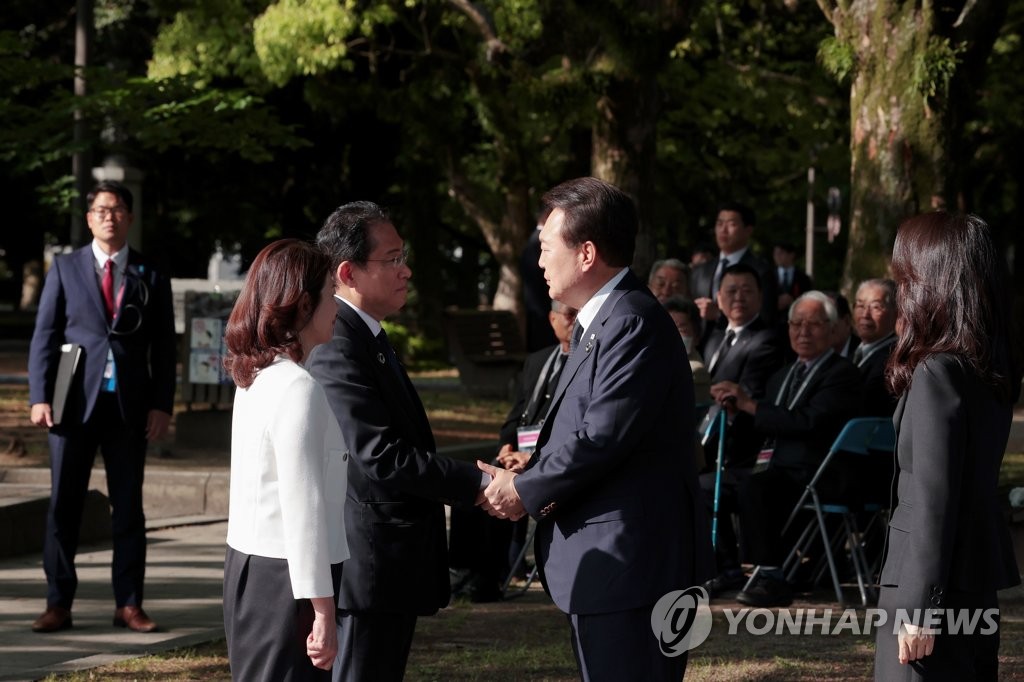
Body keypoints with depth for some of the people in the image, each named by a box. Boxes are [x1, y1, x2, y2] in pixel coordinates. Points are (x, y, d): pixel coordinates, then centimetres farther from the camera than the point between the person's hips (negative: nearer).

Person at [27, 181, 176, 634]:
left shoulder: (150, 276, 7)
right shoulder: (66, 269, 6)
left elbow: (164, 346, 6)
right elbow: (44, 336, 3)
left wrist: (162, 405, -4)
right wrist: (40, 397, -7)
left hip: (130, 406, 1)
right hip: (76, 402, 0)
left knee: (128, 507, 5)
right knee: (64, 504, 1)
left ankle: (128, 604, 9)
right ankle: (58, 604, 6)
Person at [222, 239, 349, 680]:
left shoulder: (258, 377, 12)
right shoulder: (298, 388, -17)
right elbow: (302, 507, -20)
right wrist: (323, 611, -18)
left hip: (251, 569, 9)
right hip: (285, 579, -9)